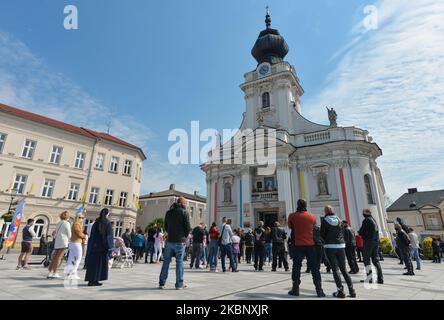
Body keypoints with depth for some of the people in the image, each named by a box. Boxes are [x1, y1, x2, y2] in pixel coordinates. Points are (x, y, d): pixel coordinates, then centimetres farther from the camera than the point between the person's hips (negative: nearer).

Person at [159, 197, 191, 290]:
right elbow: (188, 227, -9)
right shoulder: (184, 212, -7)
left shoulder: (169, 212, 12)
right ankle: (179, 285, 8)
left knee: (166, 261, 11)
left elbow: (166, 226, 16)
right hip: (180, 241, -5)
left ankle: (162, 283, 15)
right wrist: (185, 236, 7)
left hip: (169, 240, 5)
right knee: (179, 262, 2)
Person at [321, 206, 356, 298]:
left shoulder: (324, 221, -5)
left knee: (335, 269, 0)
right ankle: (351, 290, 11)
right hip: (341, 246, 4)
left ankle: (340, 291, -1)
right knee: (344, 269, 12)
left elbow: (322, 234, -1)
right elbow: (342, 233, 12)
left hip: (329, 246, -4)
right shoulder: (339, 220, 6)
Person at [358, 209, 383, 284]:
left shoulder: (366, 220, -10)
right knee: (375, 260, 12)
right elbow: (376, 231, 18)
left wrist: (359, 232, 11)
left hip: (368, 242, -8)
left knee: (366, 259, -2)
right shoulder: (374, 220, 14)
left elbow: (361, 232, -11)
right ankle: (380, 278, 10)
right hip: (376, 242, 8)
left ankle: (369, 277, -5)